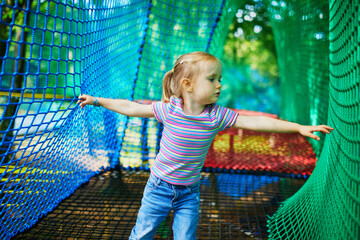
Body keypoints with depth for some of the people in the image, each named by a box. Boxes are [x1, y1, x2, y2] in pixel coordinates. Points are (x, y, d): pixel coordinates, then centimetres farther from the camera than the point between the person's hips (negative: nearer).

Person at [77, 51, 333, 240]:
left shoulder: (217, 116, -14)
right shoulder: (168, 109, -18)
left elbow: (256, 121, -16)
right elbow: (131, 107, -7)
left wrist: (299, 127, -19)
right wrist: (96, 100, 0)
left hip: (190, 192, 2)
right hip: (160, 187, -1)